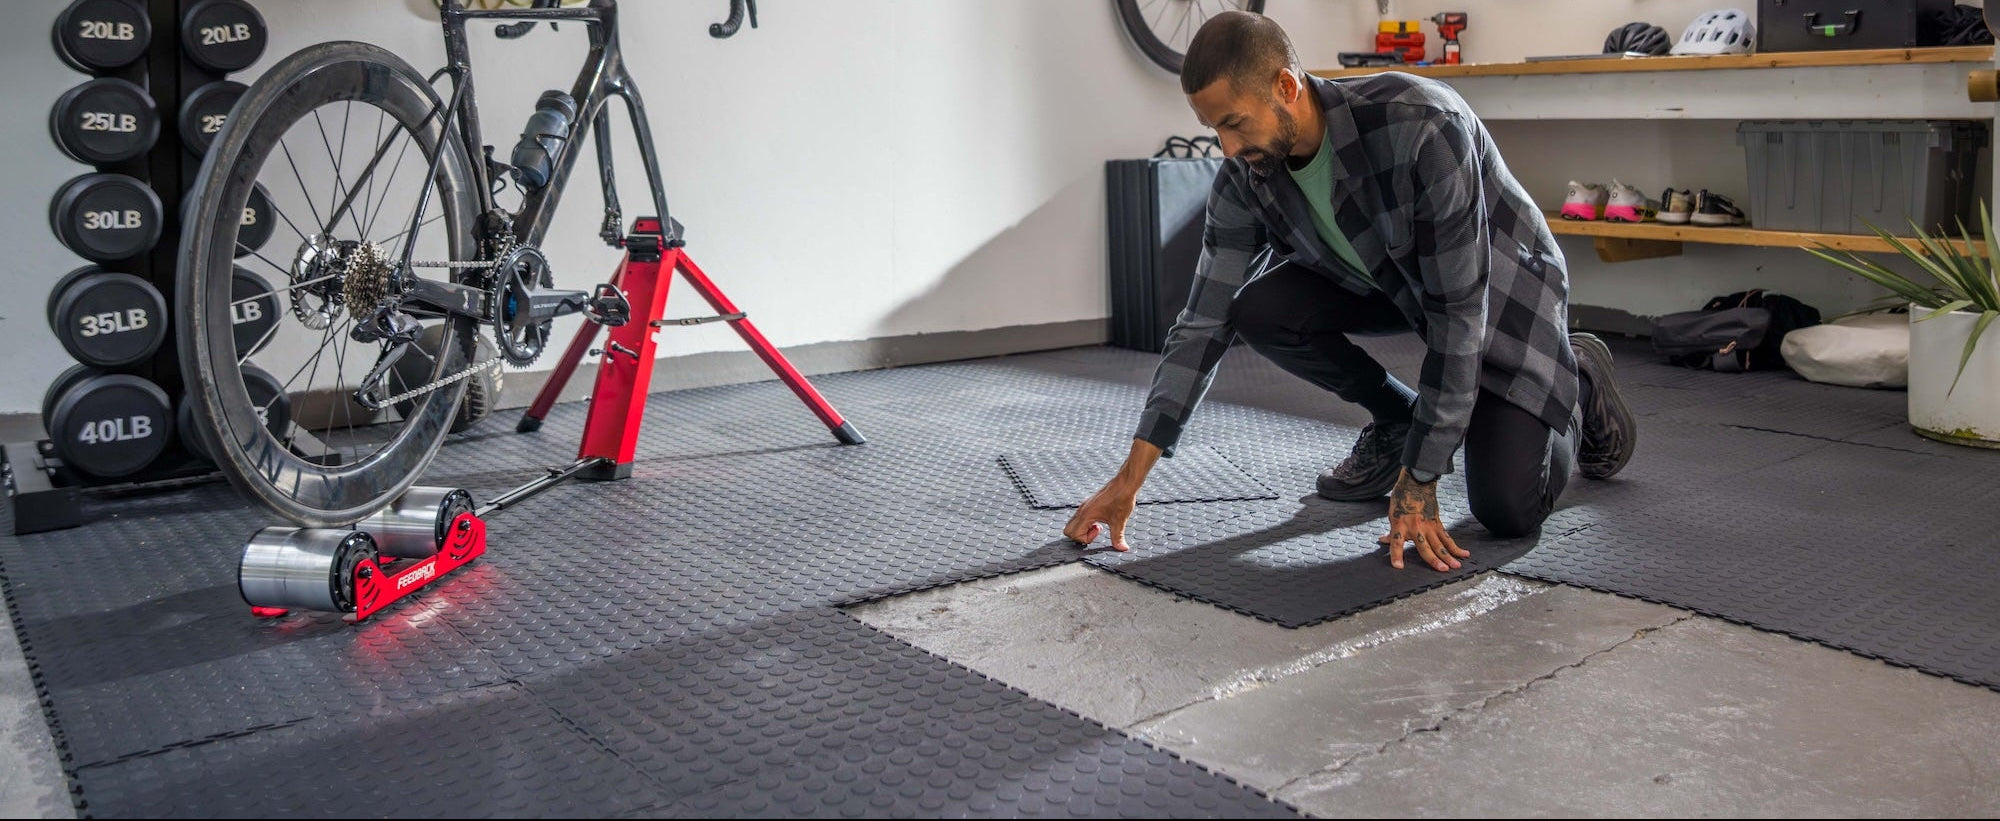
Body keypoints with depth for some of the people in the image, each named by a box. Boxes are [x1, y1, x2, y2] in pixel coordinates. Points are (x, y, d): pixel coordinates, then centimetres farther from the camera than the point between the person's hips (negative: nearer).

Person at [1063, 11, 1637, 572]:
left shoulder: (1421, 127, -38)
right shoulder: (1244, 178, -19)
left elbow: (1459, 311, -34)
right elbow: (1205, 322, -15)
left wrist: (1419, 479, -31)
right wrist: (1131, 476, -19)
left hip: (1500, 287, -5)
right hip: (1390, 280, 5)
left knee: (1506, 511, -17)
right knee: (1260, 310, -23)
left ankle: (1579, 380, 15)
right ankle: (1396, 421, 4)